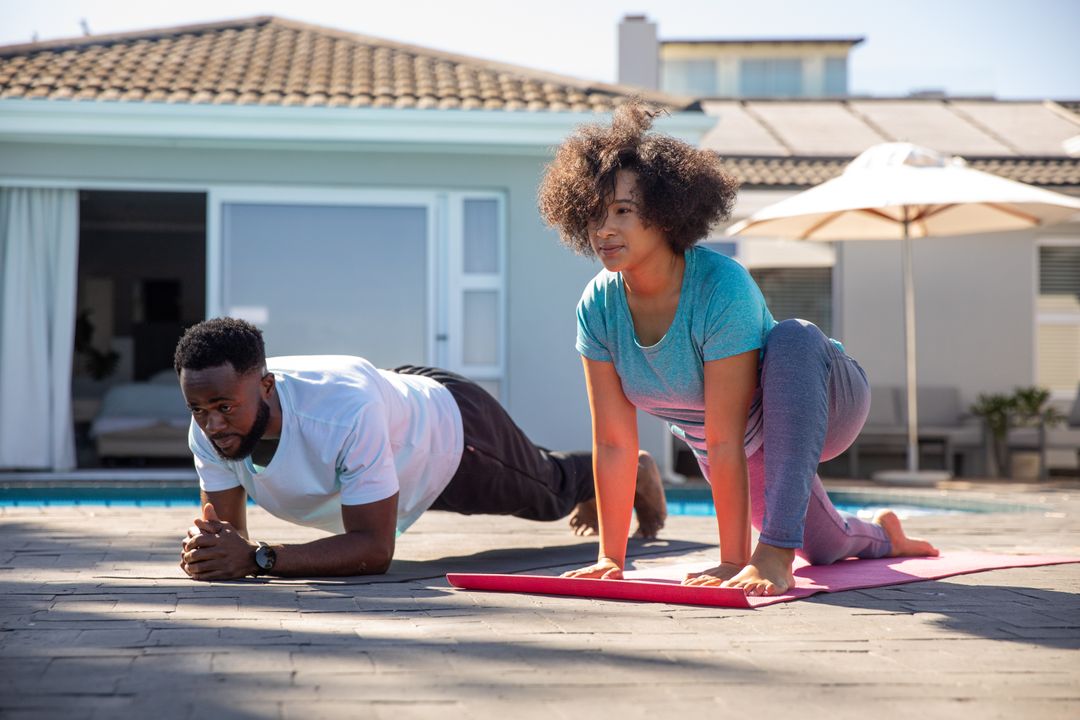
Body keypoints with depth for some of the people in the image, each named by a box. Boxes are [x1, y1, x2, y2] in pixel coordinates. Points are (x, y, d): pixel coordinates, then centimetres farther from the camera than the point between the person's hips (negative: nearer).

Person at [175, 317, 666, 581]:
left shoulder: (346, 415, -50)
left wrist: (257, 559, -55)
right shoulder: (211, 424, -31)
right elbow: (224, 523, -20)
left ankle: (634, 471, 60)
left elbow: (374, 548, -45)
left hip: (451, 428, -6)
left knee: (551, 490, 25)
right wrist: (206, 549, -45)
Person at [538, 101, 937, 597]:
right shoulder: (598, 307, -21)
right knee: (824, 548, 24)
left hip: (820, 406, -6)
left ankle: (776, 552, -40)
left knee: (794, 339, -39)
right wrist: (611, 557, -18)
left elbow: (725, 441, -37)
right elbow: (614, 443, -17)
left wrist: (734, 559, -35)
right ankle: (883, 536, 64)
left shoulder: (723, 288, -37)